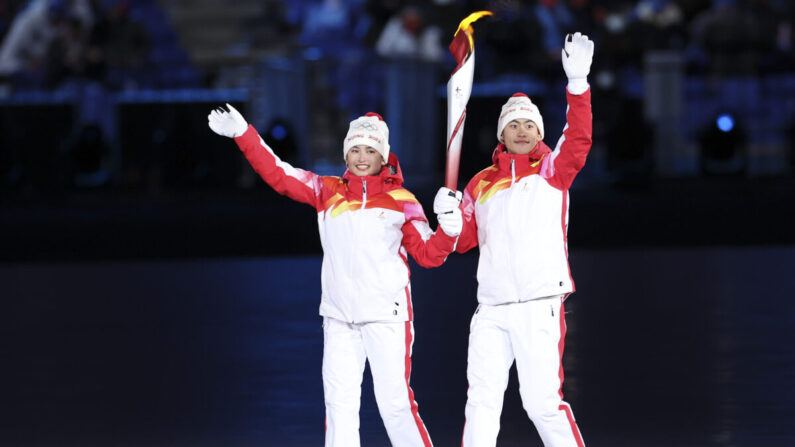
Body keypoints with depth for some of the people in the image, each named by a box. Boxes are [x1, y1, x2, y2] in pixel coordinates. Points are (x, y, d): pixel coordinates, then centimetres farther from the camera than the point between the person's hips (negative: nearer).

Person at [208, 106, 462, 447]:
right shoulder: (328, 192, 9)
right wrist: (243, 134, -1)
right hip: (339, 317, 3)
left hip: (387, 314, -3)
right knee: (339, 403, 1)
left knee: (394, 403, -6)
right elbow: (279, 175, 6)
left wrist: (448, 232, -13)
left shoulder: (401, 201, 4)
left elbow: (427, 254, 7)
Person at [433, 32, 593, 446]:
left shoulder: (551, 171, 3)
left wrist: (577, 82, -28)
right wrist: (450, 216, -6)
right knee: (481, 402, 6)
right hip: (490, 310, 5)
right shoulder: (481, 184, 15)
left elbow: (578, 140, -15)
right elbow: (464, 240, 16)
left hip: (539, 307, -5)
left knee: (542, 401, -9)